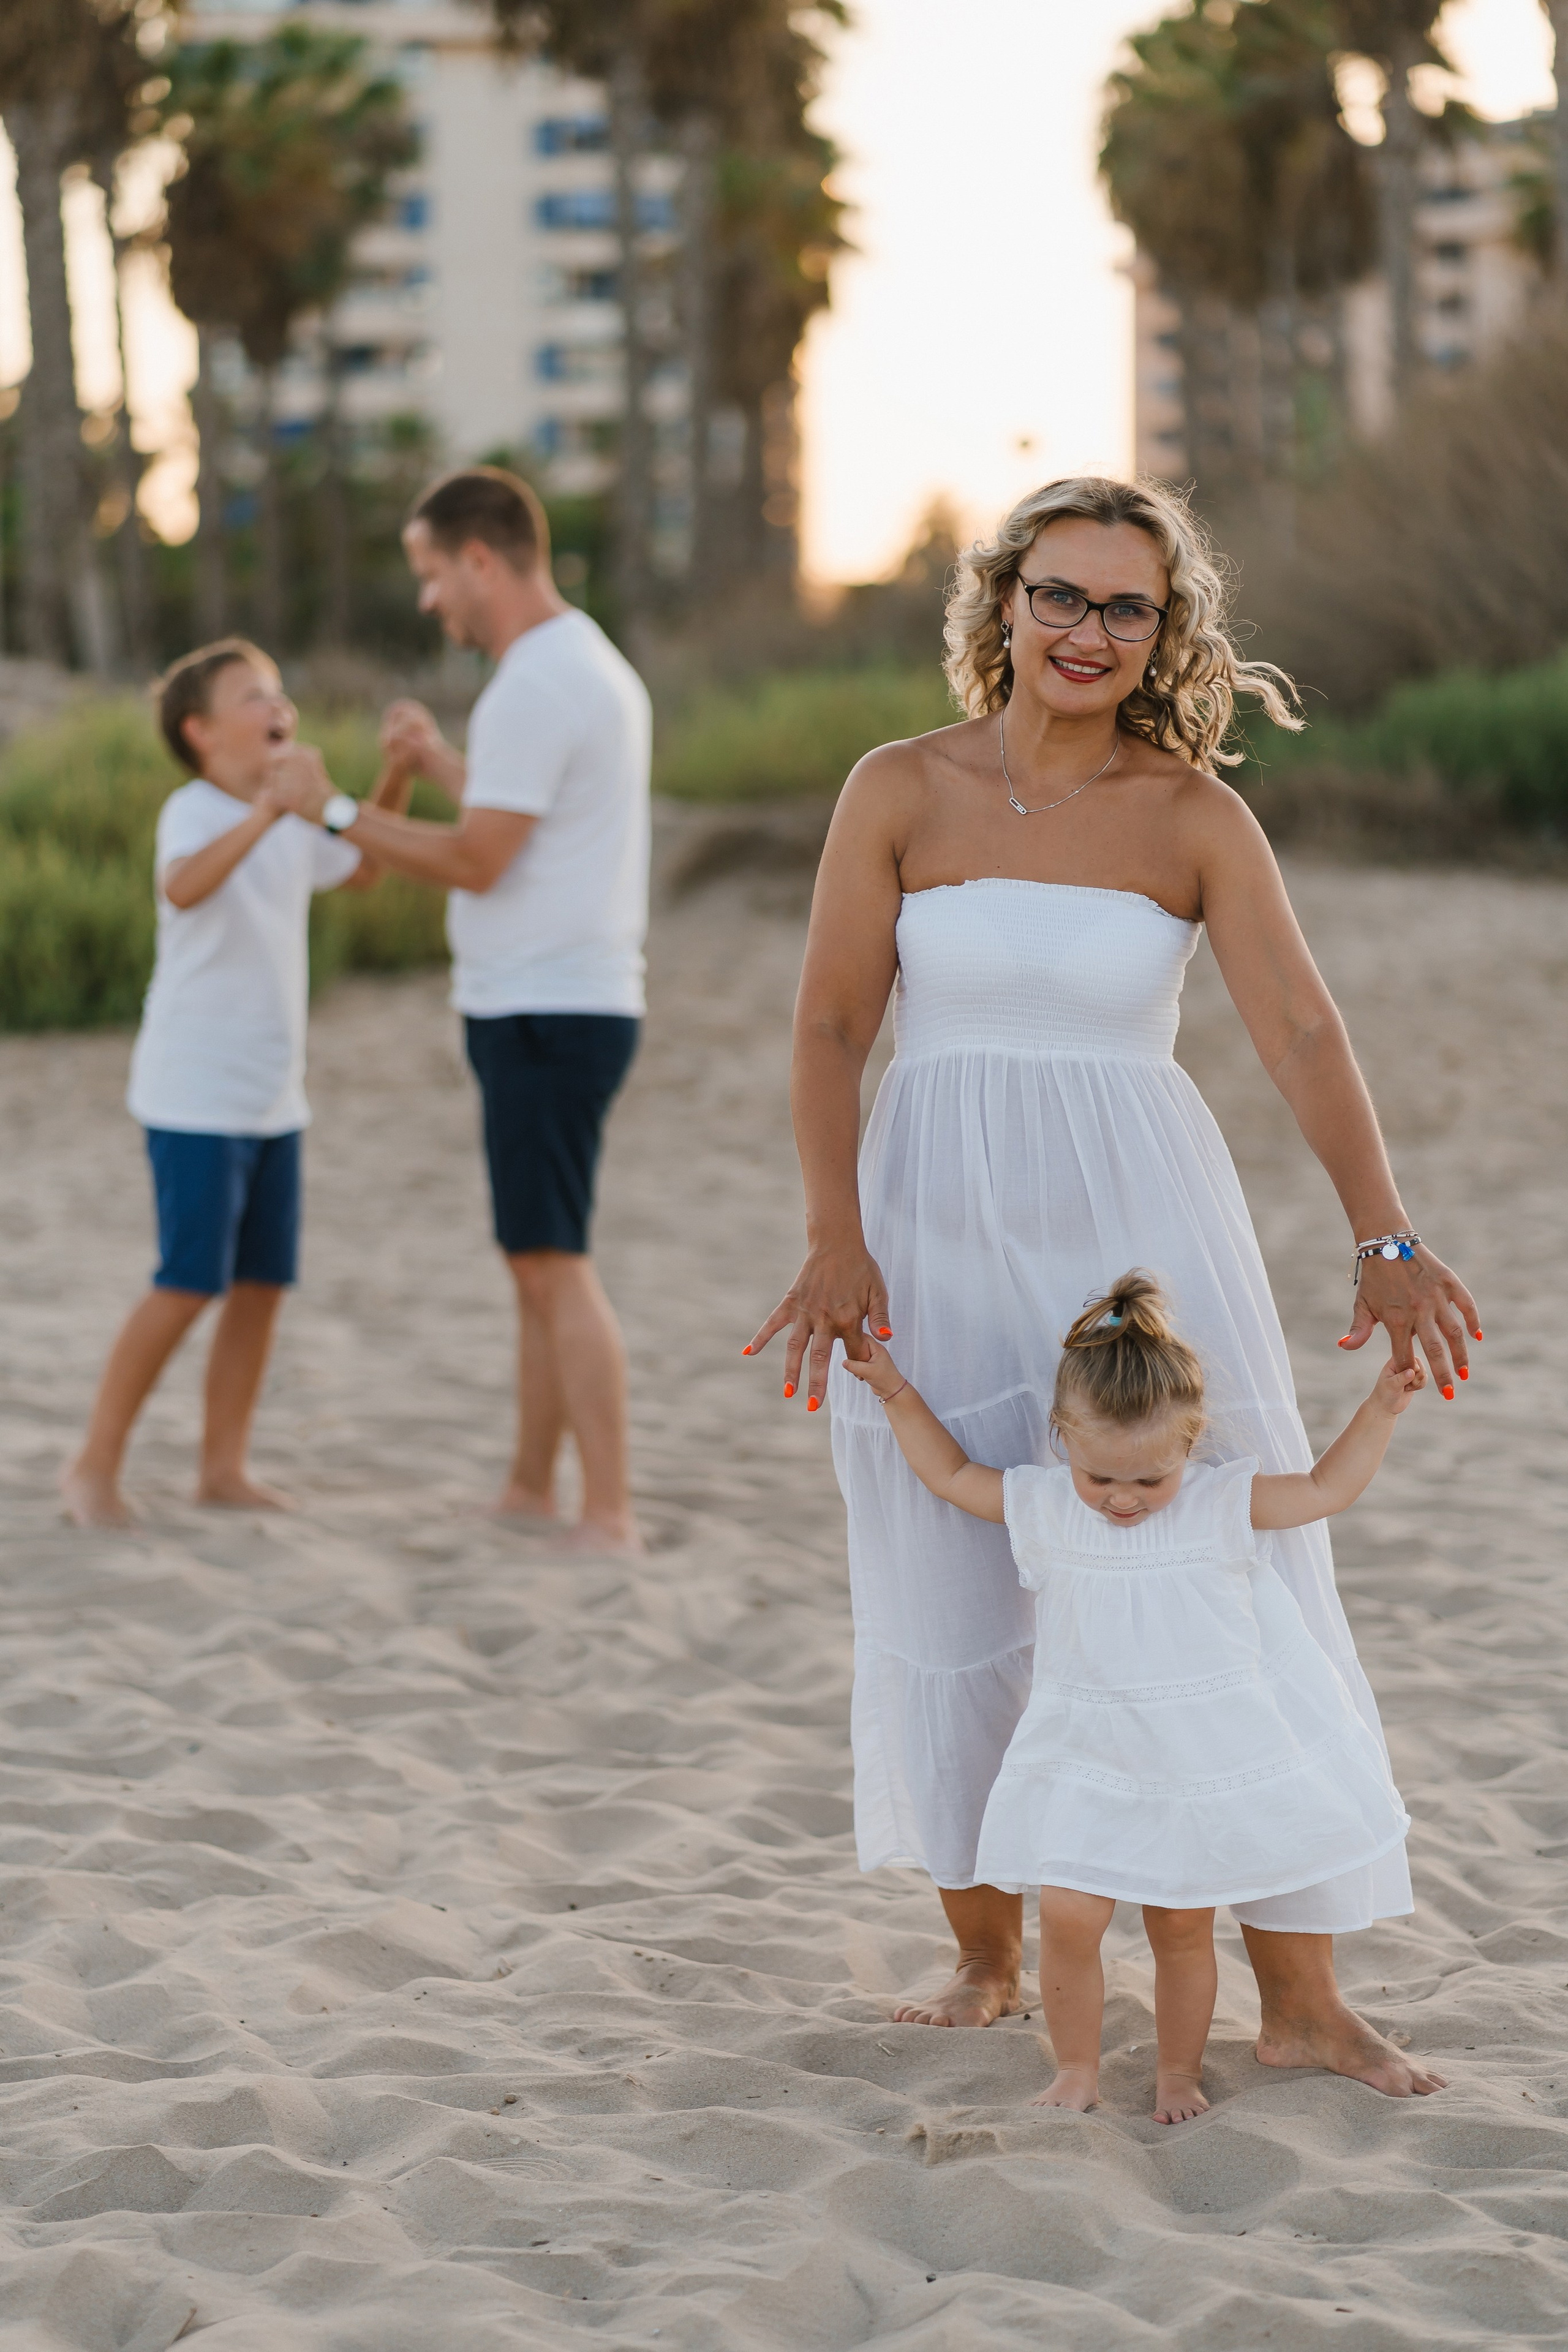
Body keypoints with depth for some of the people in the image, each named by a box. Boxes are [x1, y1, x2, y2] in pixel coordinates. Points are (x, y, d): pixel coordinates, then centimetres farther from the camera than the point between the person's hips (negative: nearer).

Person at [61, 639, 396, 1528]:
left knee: (264, 1284, 7)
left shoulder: (292, 825, 12)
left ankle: (224, 1466, 17)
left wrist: (393, 778, 17)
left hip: (273, 1100, 8)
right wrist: (271, 805, -45)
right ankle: (96, 1465, 2)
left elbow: (362, 871, 31)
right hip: (196, 1097, -8)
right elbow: (183, 886, -36)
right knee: (188, 1286, -9)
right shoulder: (195, 810, -14)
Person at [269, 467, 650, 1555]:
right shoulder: (596, 666, 16)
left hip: (546, 1011, -10)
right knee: (543, 1261, 14)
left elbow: (476, 862, -17)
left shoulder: (536, 683, -16)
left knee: (555, 1261, -10)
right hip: (567, 1003, 10)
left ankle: (611, 1518, -10)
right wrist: (442, 763, 29)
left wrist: (338, 813, -7)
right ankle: (530, 1495, 22)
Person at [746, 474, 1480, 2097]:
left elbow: (1303, 1034, -13)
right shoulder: (903, 792, 0)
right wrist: (835, 1240, -16)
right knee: (948, 1595, 7)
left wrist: (1385, 1240, -26)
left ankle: (1301, 2003, 5)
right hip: (940, 1233, 1)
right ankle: (985, 1953, 27)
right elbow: (830, 1027, -3)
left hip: (1137, 1230, -1)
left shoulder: (1194, 818, -3)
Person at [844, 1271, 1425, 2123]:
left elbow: (1326, 1490, 2)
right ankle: (1076, 2070, 9)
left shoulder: (1220, 1504, -6)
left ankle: (1178, 2071, 25)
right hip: (1086, 1762, 1)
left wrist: (1379, 1410, -5)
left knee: (1183, 1926, 8)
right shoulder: (1043, 1507, -2)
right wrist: (898, 1396, 8)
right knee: (1066, 1917, -9)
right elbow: (953, 1475, 13)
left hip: (1203, 1761, -1)